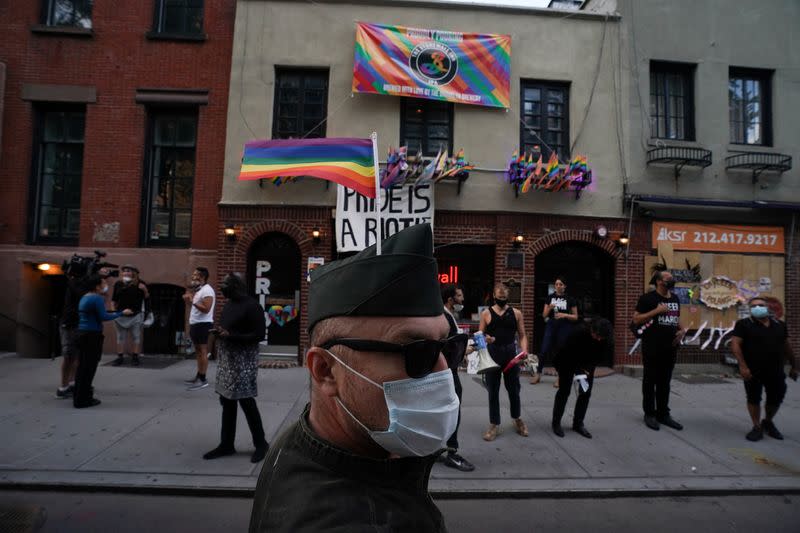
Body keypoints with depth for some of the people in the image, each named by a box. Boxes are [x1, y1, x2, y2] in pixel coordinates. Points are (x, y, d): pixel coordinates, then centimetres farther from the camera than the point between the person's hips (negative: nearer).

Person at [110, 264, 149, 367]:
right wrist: (113, 311, 3)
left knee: (136, 336, 3)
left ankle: (135, 357, 11)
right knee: (120, 337, 8)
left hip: (136, 315, -2)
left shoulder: (140, 284, -4)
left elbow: (146, 298, 0)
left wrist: (144, 290, -18)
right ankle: (120, 357, 16)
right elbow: (113, 300, 13)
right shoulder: (118, 284, 5)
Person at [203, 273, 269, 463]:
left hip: (243, 362, -9)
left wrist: (230, 336, -21)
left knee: (246, 402, -3)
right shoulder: (228, 305, 13)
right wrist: (219, 332, 0)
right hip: (226, 361, 9)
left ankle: (261, 444, 12)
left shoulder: (251, 306, -15)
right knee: (227, 402, 12)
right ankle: (226, 445, 23)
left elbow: (259, 334, -18)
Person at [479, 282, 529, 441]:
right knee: (493, 391, 6)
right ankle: (494, 424, 18)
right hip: (492, 354, -1)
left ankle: (517, 419, 35)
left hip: (511, 353, 1)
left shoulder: (516, 313, 4)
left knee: (514, 389, 13)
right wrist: (485, 339, -21)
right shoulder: (486, 313, 0)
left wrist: (524, 350, -12)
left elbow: (522, 335, 5)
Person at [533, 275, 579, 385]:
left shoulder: (570, 299, 0)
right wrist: (549, 308, -14)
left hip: (564, 327, -1)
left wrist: (565, 315, -14)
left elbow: (575, 317, 3)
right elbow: (544, 315, 6)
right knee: (544, 350, -3)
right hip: (551, 326, 2)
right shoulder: (550, 297, 5)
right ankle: (538, 374, 10)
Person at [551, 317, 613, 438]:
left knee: (586, 392, 1)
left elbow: (599, 356, -7)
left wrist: (588, 368, -21)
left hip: (587, 365, 5)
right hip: (568, 361, -5)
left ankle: (578, 424, 14)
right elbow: (566, 352, -27)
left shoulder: (604, 338, -20)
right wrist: (578, 370, -28)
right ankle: (556, 423, 11)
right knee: (564, 391, -1)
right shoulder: (578, 331, -35)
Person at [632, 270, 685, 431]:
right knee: (650, 381, 3)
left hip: (670, 347, 6)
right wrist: (656, 311, -19)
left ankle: (663, 414, 21)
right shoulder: (648, 298, -8)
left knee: (665, 382, 13)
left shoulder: (675, 298, 14)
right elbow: (636, 319, -12)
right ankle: (649, 414, 12)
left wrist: (682, 330, 6)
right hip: (652, 347, -6)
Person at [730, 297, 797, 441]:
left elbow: (786, 346, 16)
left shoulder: (779, 324, 9)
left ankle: (768, 422, 36)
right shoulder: (743, 324, -7)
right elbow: (735, 344, -13)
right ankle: (757, 427, 19)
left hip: (775, 371, 4)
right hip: (752, 371, -4)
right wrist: (743, 366, -20)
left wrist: (794, 366, 17)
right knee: (753, 399, 5)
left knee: (776, 399, 12)